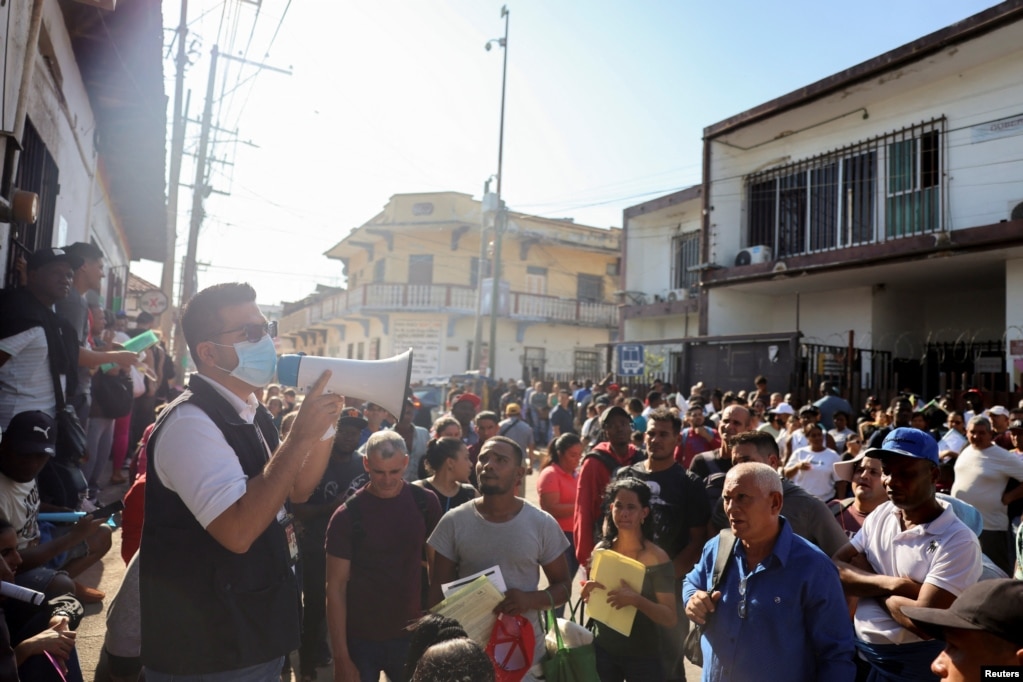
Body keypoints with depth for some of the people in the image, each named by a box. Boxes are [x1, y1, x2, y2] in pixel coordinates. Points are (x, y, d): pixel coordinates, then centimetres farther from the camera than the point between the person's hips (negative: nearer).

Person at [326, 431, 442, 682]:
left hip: (412, 635, 2)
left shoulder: (425, 503, -5)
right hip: (361, 640, -2)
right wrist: (341, 656, -13)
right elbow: (336, 588, -10)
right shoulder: (347, 516, -12)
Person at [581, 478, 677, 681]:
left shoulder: (657, 558, -16)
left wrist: (636, 600, -30)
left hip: (642, 656, -3)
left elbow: (670, 617, -16)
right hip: (602, 649, 3)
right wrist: (587, 593, -13)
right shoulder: (601, 550, -4)